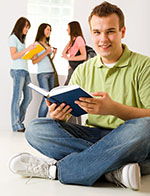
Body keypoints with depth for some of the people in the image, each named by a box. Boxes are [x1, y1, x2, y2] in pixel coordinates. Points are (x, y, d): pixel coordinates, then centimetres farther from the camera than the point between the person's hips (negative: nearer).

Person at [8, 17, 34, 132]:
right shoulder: (13, 38, -2)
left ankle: (19, 121, 16)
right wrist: (27, 49, -17)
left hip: (25, 71, 9)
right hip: (17, 71, -9)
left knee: (28, 97, 7)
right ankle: (16, 125, -5)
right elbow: (14, 56, -12)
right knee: (17, 98, -8)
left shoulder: (21, 39, 22)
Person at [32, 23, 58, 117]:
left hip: (52, 73, 7)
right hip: (42, 74, -7)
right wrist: (46, 53, -14)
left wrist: (54, 54, 7)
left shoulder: (48, 44, 19)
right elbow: (34, 61, -9)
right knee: (46, 97, -16)